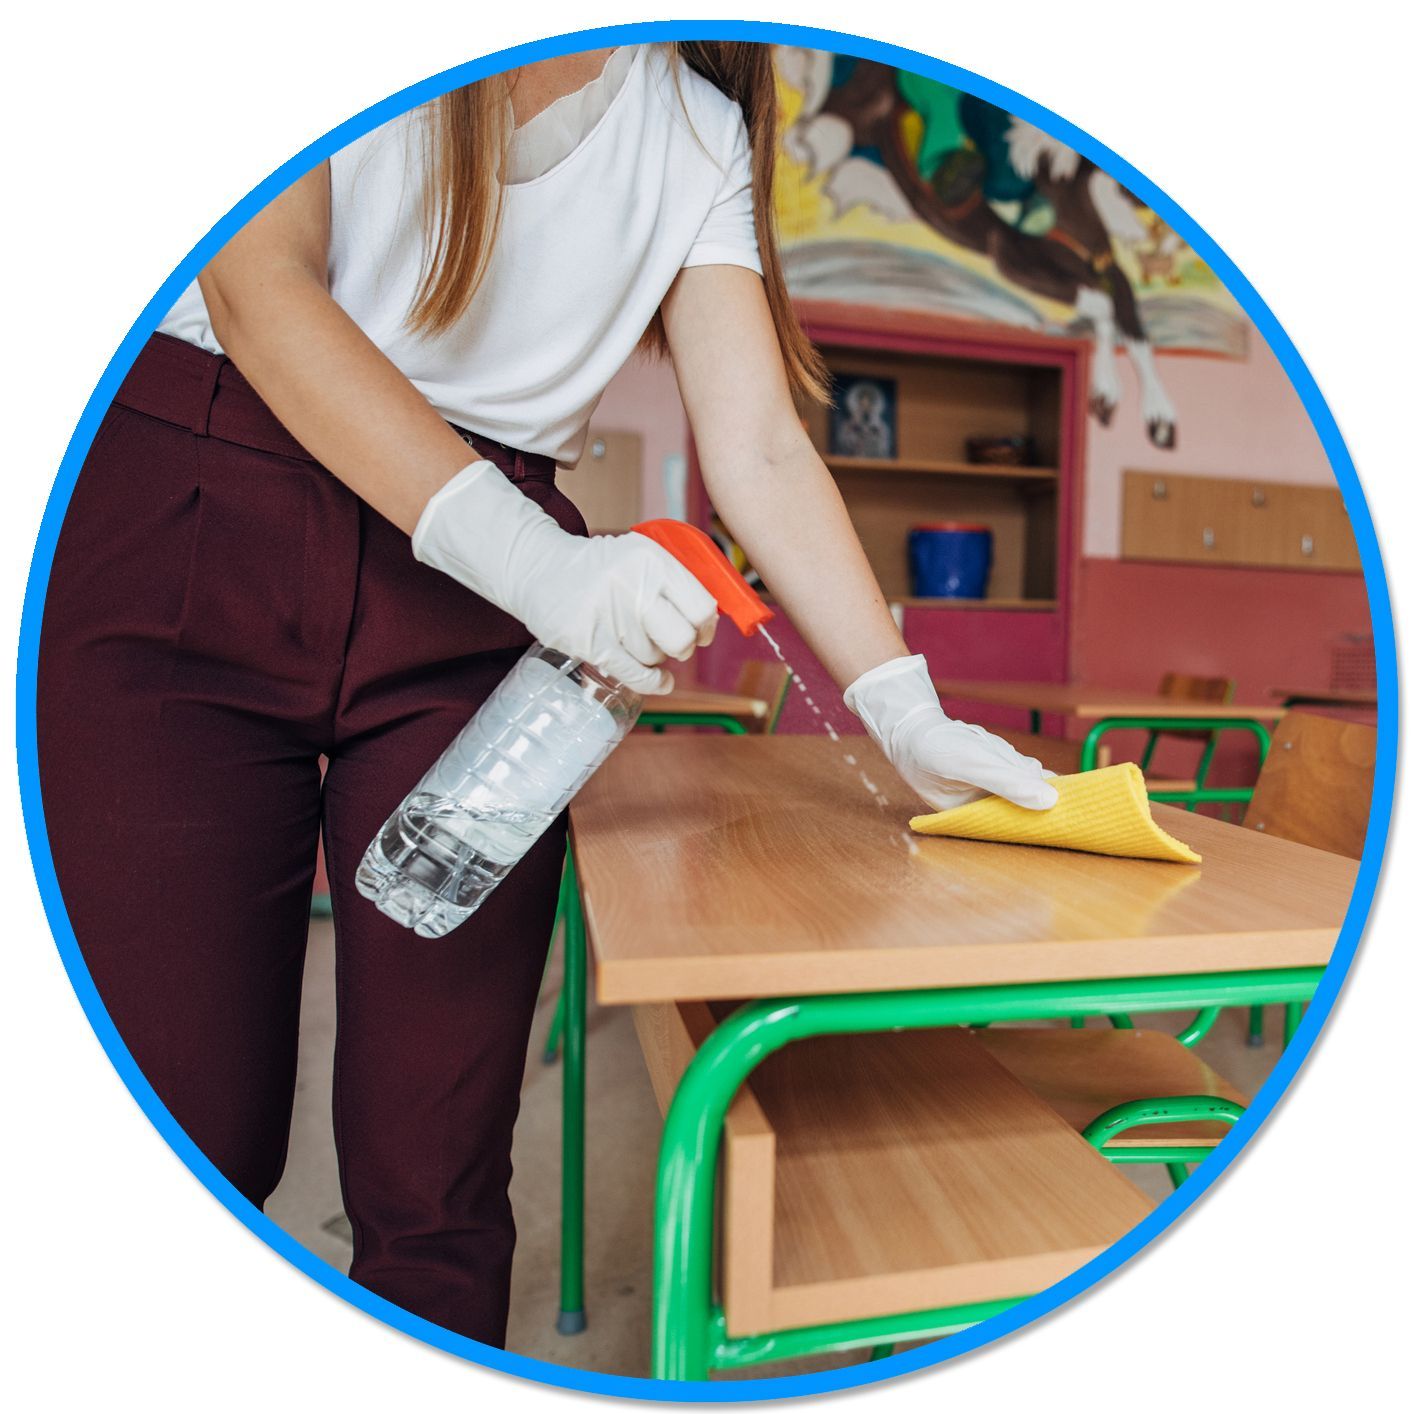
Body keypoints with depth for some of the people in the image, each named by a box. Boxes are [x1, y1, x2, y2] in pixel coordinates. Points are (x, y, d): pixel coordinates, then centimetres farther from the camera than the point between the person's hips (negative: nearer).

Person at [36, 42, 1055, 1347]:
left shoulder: (697, 131, 14)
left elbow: (761, 452, 5)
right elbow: (255, 284, -7)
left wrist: (910, 717, -5)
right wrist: (529, 557, -21)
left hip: (479, 604, 2)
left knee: (434, 1173, -2)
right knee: (184, 1122, -2)